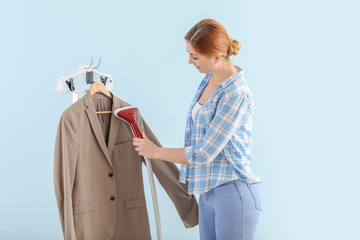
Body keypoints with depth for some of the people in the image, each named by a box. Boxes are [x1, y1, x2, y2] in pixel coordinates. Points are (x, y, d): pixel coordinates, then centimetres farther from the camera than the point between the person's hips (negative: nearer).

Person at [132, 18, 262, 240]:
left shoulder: (237, 95, -20)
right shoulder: (209, 79, 6)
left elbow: (203, 153, -19)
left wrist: (155, 151, -8)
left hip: (234, 194, -8)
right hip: (208, 192, 8)